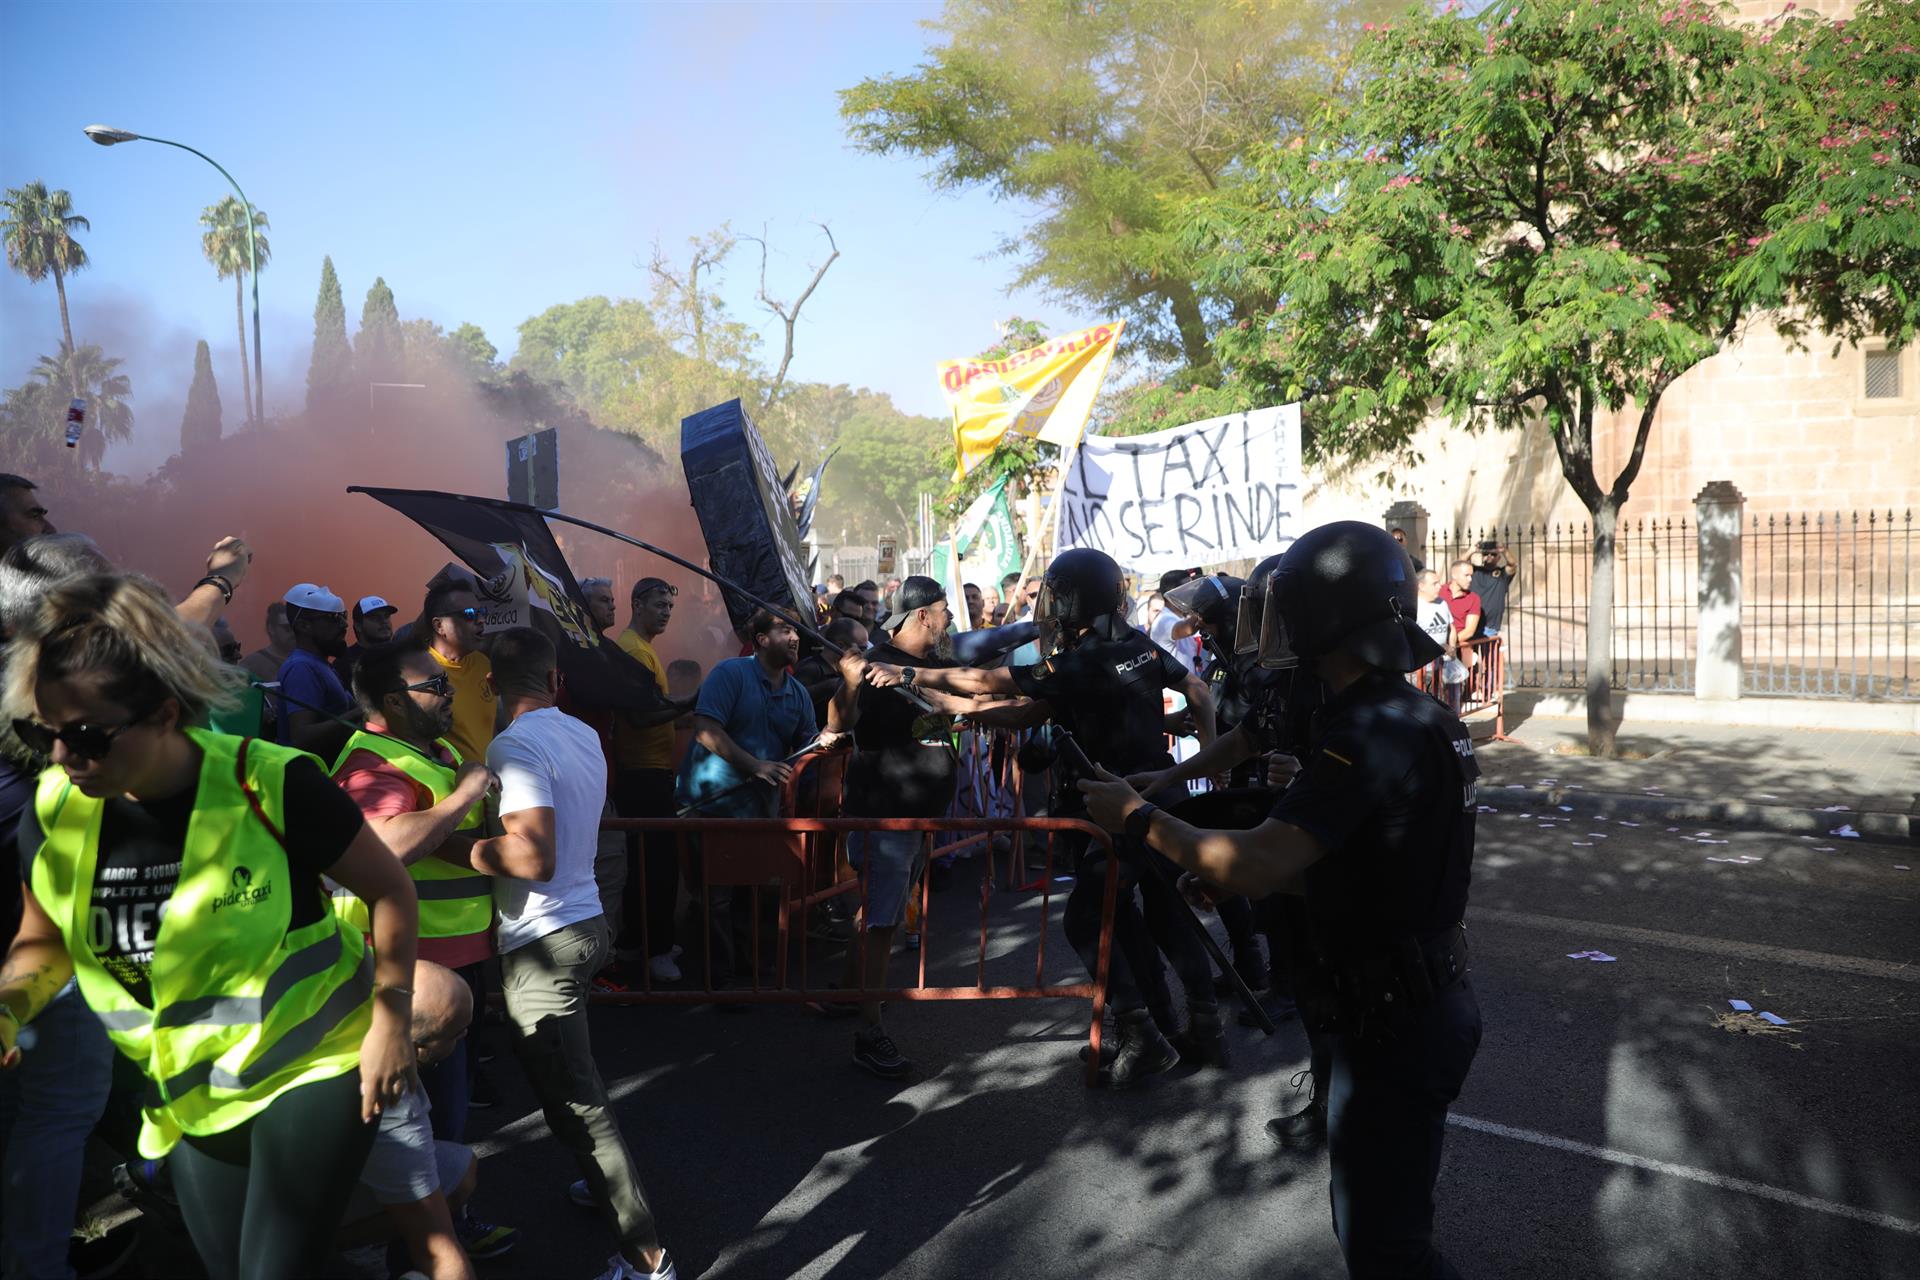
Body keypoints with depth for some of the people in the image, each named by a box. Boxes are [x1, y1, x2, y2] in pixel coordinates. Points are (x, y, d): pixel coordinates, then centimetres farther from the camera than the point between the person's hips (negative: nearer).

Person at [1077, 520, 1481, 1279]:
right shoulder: (1424, 718, 7)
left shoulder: (1369, 735, -26)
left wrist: (1138, 817, -19)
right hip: (1424, 1003, 10)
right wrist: (1228, 873, 7)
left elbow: (1255, 866, -33)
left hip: (1391, 1026, -10)